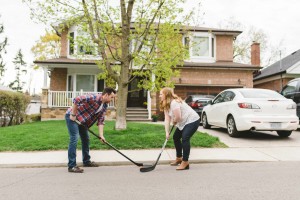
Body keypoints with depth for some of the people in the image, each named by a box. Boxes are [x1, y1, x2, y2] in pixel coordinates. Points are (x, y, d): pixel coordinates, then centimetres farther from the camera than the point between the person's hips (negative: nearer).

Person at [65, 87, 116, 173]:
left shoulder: (104, 106, -2)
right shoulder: (93, 98, -28)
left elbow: (101, 121, -4)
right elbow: (76, 100, -33)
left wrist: (101, 135, -13)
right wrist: (73, 115, -25)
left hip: (82, 120, 9)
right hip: (72, 117, -9)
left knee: (86, 139, 13)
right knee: (74, 139, -15)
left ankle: (86, 161, 28)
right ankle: (71, 166, -9)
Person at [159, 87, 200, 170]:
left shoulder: (174, 102, -27)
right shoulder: (166, 105, 3)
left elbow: (178, 117, -29)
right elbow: (167, 119, -3)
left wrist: (174, 121, -6)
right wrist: (167, 132, -12)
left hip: (192, 120, -11)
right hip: (183, 123, 11)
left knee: (185, 139, -21)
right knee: (176, 137, 14)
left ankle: (185, 163, -11)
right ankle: (179, 158, 30)